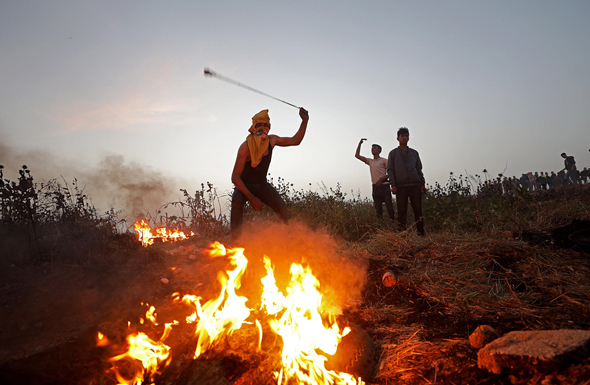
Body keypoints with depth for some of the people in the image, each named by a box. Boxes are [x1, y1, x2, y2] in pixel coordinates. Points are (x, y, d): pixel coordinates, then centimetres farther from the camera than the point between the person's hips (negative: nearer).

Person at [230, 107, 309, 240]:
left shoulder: (272, 140, -7)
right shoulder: (245, 147, -24)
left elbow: (295, 140, 8)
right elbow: (235, 177, -25)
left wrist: (305, 121, -3)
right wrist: (251, 198, -31)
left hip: (262, 185, 4)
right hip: (244, 185, -4)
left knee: (282, 207, -22)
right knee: (237, 202, -37)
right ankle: (235, 240, -38)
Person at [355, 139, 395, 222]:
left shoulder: (384, 160, 5)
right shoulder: (370, 161, 18)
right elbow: (357, 155, 19)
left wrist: (381, 178, -16)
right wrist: (360, 144, 13)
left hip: (384, 186, -4)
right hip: (375, 187, 4)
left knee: (389, 207, -12)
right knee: (378, 209, 2)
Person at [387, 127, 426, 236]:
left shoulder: (414, 153, 18)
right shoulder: (393, 153, 10)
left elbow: (419, 169, 19)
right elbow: (390, 170, 4)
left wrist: (422, 184, 10)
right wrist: (393, 185, -7)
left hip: (415, 185, 2)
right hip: (401, 186, -2)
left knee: (418, 210, -1)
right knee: (402, 211, -3)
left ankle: (421, 233, 3)